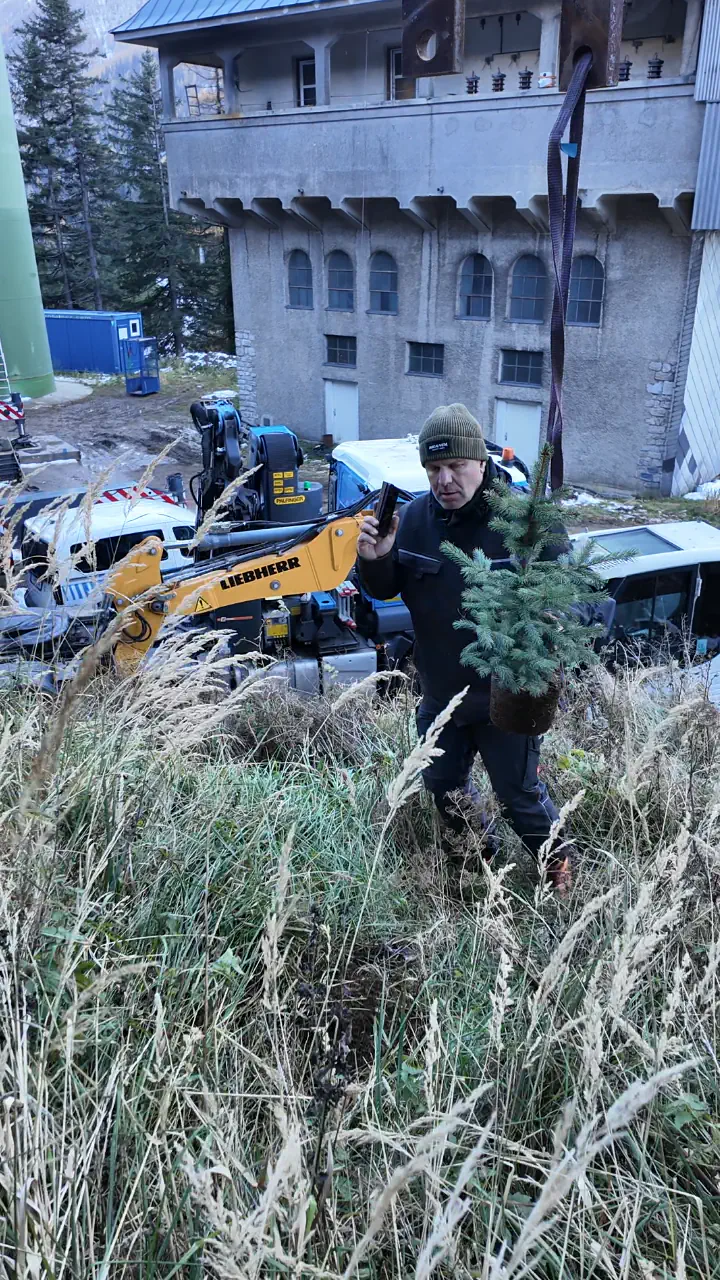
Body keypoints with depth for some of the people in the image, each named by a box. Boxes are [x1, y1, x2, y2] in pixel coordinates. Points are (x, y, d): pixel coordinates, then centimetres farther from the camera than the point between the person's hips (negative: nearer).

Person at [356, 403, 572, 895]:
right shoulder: (416, 516, -5)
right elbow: (385, 589, 5)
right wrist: (374, 559, -18)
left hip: (505, 700, -5)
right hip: (439, 693, 6)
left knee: (520, 794, 12)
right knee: (442, 784, 24)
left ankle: (557, 864, 41)